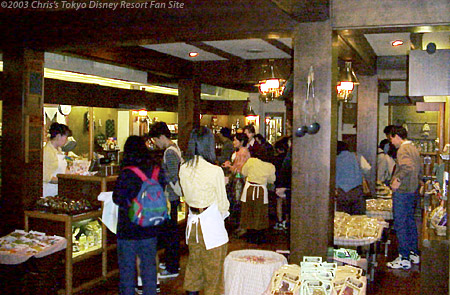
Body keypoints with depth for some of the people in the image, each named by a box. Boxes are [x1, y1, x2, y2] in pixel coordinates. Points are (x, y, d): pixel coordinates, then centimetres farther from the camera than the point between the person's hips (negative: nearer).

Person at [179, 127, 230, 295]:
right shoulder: (215, 171, -18)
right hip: (212, 225, -6)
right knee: (213, 274, 8)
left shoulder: (183, 169, -1)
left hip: (192, 223, 6)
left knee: (193, 270, 20)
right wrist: (223, 215, 13)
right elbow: (222, 205, -10)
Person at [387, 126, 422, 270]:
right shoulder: (413, 148, 15)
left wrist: (398, 179, -21)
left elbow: (408, 167, -31)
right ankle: (414, 254, 25)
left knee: (400, 224, -4)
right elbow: (419, 170, 20)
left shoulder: (403, 149, -15)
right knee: (410, 222, 17)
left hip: (402, 192, -10)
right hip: (413, 191, 10)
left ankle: (404, 259, -1)